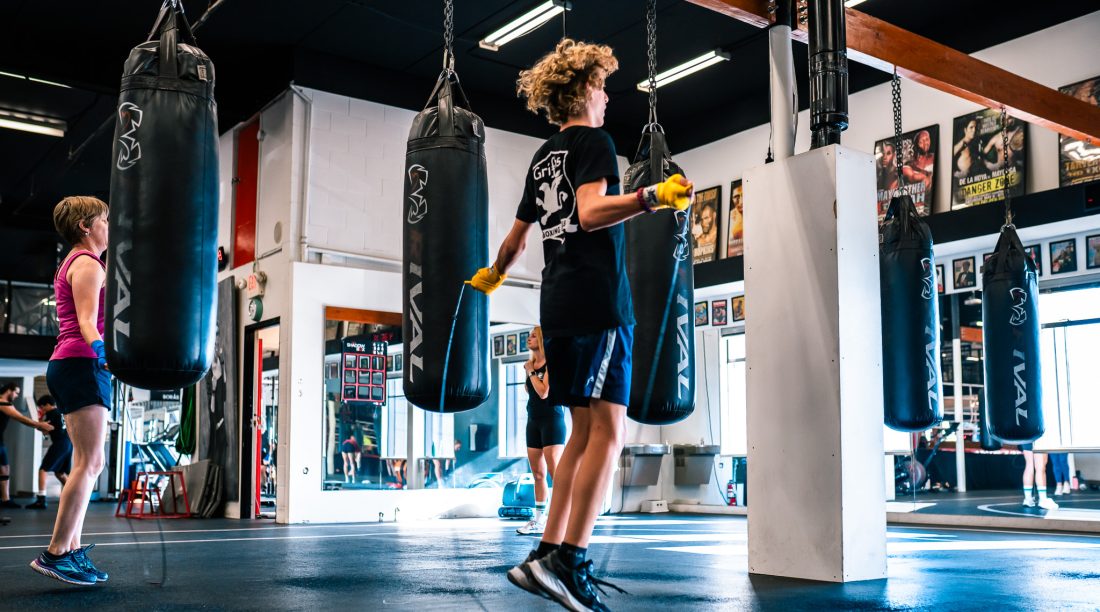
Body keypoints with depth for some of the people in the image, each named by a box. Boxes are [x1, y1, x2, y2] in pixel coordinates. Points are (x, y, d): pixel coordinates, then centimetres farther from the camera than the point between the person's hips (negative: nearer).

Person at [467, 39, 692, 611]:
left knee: (585, 429, 10)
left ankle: (546, 556, 8)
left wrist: (494, 274, 47)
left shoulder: (543, 157, 21)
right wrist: (652, 197, -31)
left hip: (558, 305, 9)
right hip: (598, 300, -8)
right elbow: (591, 213, -18)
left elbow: (516, 236, 29)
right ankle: (569, 562, -17)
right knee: (608, 429, -11)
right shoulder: (594, 141, -2)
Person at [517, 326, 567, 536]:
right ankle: (539, 521, 13)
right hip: (534, 420, 8)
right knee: (538, 474, 9)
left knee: (555, 472, -14)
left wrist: (531, 372, -9)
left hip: (551, 419, -8)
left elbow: (544, 392, -18)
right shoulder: (532, 363, 14)